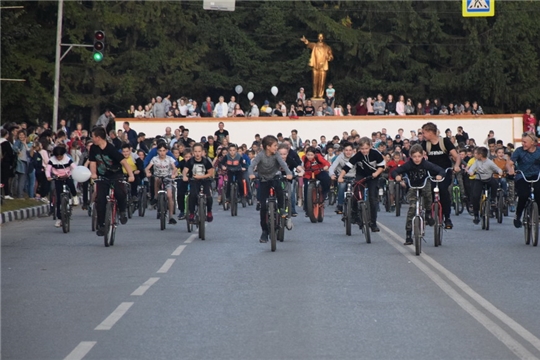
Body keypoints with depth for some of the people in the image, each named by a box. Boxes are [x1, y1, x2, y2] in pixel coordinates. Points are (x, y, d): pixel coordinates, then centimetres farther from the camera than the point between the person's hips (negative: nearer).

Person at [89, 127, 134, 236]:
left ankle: (122, 211, -2)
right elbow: (93, 163, -4)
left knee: (120, 193, -30)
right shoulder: (93, 148, -4)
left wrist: (131, 175, -34)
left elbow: (123, 162, -23)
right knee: (100, 201, -7)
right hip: (102, 177, 4)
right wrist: (93, 174, -25)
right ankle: (101, 225, 5)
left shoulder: (111, 149, -18)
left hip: (116, 175, -4)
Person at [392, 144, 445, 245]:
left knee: (427, 192, -35)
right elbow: (394, 172, -21)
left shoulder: (426, 164, -19)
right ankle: (408, 234, -13)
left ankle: (428, 213, -7)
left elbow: (440, 170, -18)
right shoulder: (408, 165, -20)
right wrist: (397, 176, -44)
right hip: (412, 187, 0)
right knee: (412, 207, -18)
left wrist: (439, 175, -41)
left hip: (424, 185, 0)